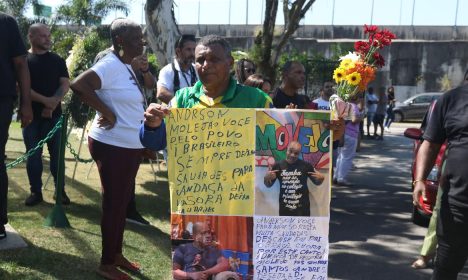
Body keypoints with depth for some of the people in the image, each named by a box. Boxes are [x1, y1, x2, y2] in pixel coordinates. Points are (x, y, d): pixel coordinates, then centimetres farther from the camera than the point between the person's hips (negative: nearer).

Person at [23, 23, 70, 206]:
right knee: (33, 155, 5)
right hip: (31, 115, -1)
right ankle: (36, 192, 14)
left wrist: (53, 102, -14)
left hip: (54, 114, 1)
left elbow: (65, 84, 1)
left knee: (57, 154, 3)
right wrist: (45, 100, -17)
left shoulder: (57, 60, 8)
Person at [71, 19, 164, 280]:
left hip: (130, 145, 9)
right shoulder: (110, 65, -18)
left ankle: (117, 254, 32)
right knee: (114, 202, 1)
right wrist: (106, 112, -25)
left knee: (123, 201, 18)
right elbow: (78, 85, -30)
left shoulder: (127, 67, 11)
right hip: (113, 146, -9)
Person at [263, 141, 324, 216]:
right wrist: (266, 177, -11)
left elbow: (316, 182, 8)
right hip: (285, 208, 2)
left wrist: (321, 178, -13)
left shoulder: (305, 165, -4)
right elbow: (269, 185, 9)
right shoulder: (278, 166, 0)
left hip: (302, 207, -2)